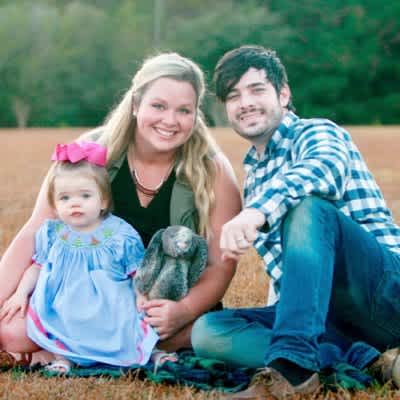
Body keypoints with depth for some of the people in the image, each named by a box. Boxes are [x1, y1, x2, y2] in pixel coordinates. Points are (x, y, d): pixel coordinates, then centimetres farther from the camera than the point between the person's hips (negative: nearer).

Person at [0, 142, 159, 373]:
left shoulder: (120, 235, -3)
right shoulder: (51, 234, 5)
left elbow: (139, 277, 2)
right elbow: (37, 267, 19)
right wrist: (21, 293, 8)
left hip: (108, 311, -2)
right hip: (64, 310, 2)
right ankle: (62, 356, -16)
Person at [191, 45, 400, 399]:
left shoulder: (316, 132, -1)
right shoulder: (254, 174, 23)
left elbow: (325, 167, -29)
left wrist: (257, 211, -46)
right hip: (323, 311, 8)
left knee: (307, 204, -32)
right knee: (207, 332, -13)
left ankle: (293, 364, -41)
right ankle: (370, 360, -23)